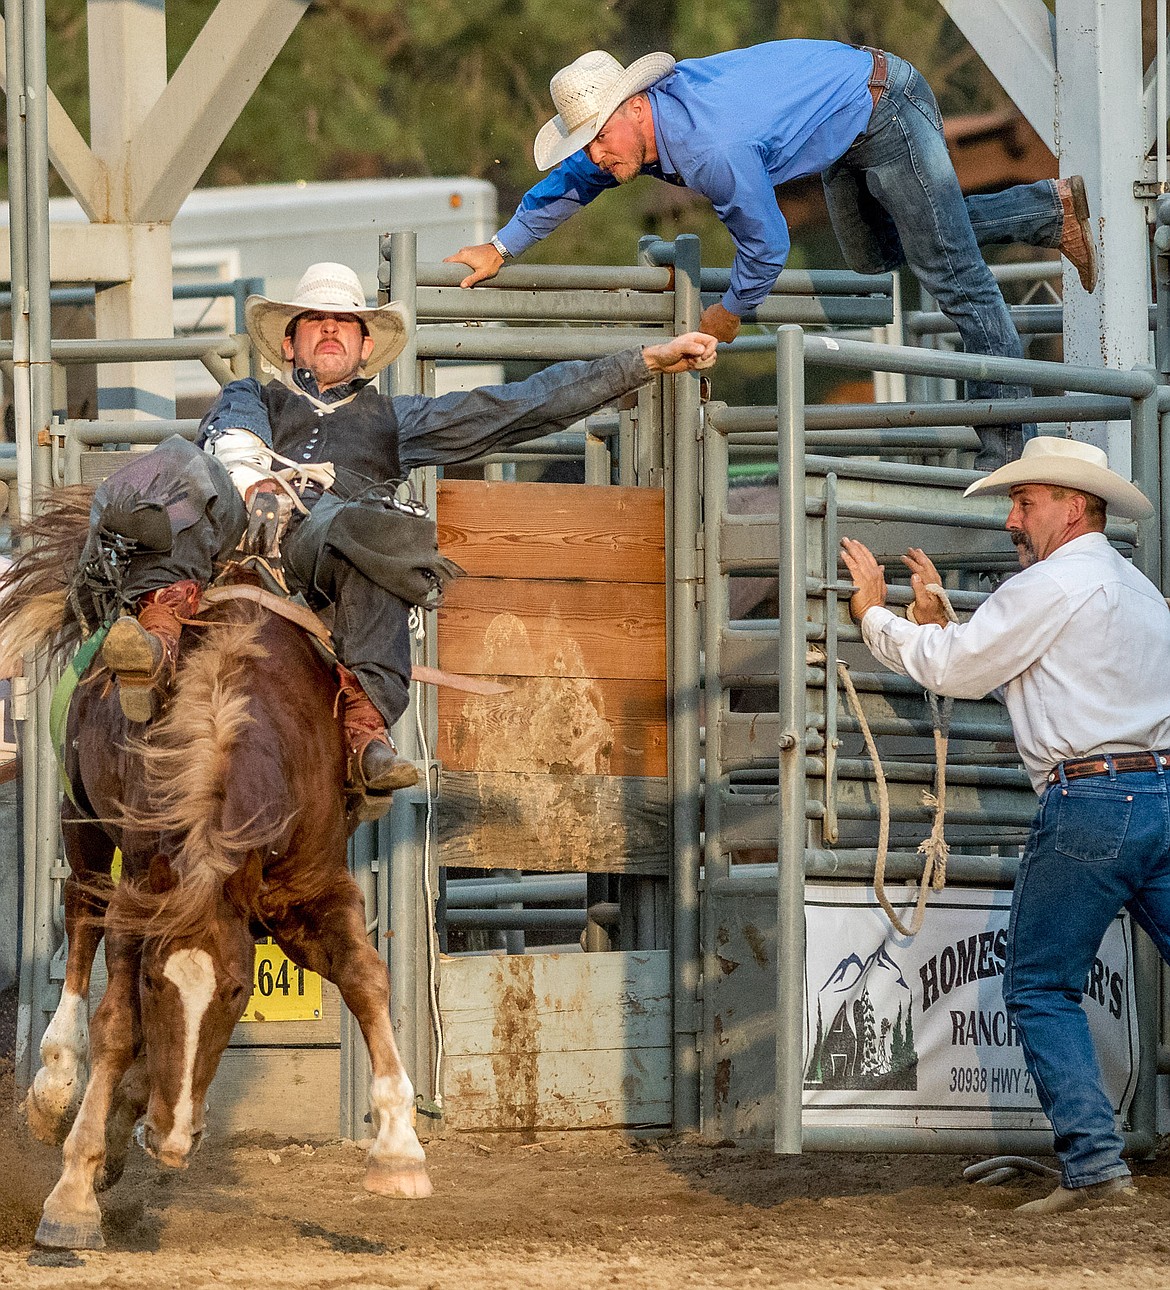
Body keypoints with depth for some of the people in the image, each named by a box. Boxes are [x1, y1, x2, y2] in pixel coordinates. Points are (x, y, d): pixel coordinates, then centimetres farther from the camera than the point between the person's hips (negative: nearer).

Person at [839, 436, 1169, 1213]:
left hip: (1092, 798, -8)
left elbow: (954, 669, -3)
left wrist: (877, 613, 11)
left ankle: (1094, 1161, -12)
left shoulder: (1053, 585, -5)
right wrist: (939, 619, 27)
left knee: (1043, 989, 0)